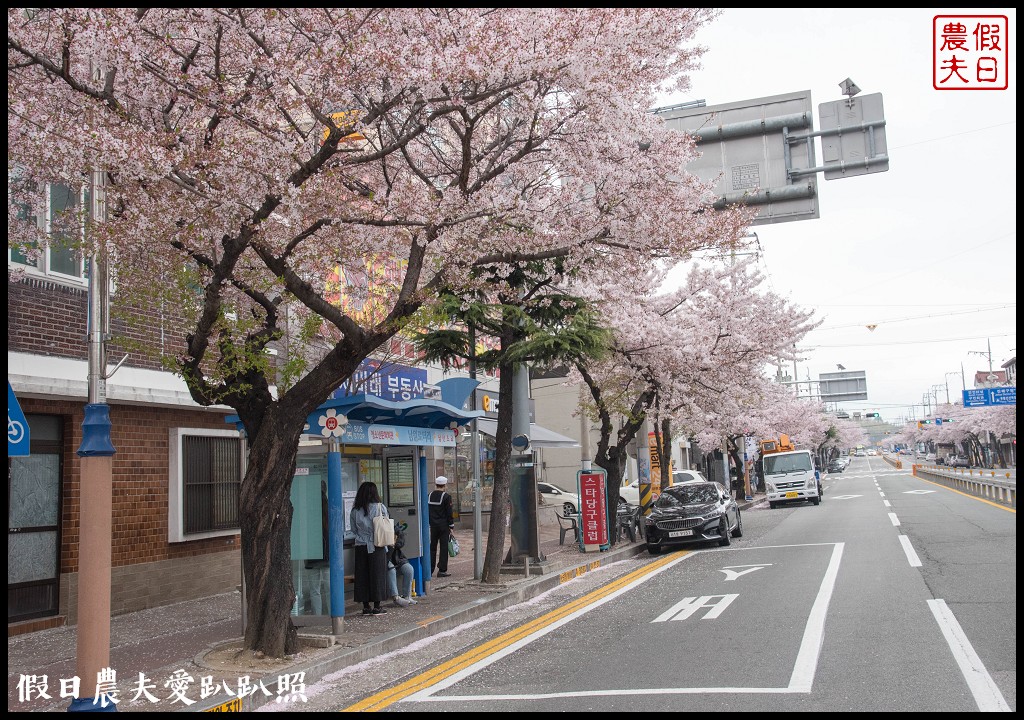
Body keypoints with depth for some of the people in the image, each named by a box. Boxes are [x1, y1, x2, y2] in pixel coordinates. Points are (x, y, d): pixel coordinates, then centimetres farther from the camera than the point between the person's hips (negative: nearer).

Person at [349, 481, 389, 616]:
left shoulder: (354, 510, 1)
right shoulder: (380, 507, -6)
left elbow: (353, 530, 8)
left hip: (360, 547, 2)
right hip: (377, 547, -2)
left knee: (362, 576, 8)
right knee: (377, 575, 4)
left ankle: (366, 606, 11)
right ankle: (377, 606, 7)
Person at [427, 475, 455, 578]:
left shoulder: (429, 495, 4)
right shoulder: (446, 497, -11)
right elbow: (449, 513, -10)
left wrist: (428, 524, 16)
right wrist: (451, 526, -4)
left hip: (433, 525, 5)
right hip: (444, 526, -5)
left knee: (432, 547, 11)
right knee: (444, 547, 1)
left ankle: (430, 570, 12)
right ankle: (442, 570, 1)